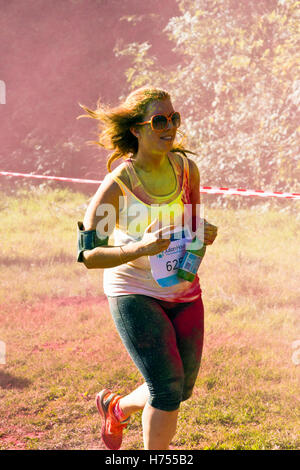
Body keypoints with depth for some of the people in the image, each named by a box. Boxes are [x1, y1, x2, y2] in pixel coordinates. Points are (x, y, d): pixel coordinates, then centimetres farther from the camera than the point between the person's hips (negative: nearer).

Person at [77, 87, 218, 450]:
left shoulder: (186, 168, -3)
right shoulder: (118, 184, -18)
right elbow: (88, 255, -18)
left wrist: (204, 234, -10)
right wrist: (141, 248, -33)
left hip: (183, 290, 6)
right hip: (134, 293, -6)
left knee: (181, 391, 14)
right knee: (167, 386, -14)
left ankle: (116, 408, 43)